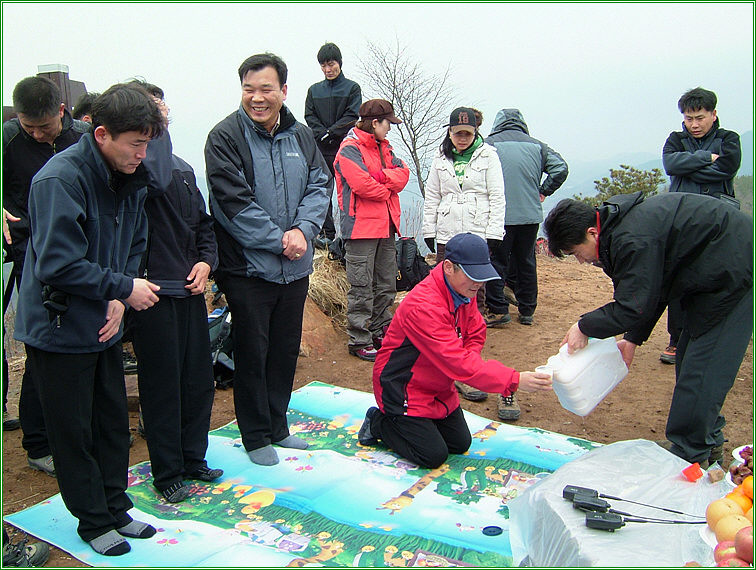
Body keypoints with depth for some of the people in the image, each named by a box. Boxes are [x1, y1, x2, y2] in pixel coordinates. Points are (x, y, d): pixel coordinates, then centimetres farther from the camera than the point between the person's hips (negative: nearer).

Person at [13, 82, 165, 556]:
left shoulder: (131, 178, 1)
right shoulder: (60, 179, -22)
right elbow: (57, 265, -26)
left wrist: (118, 299, -4)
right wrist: (123, 287, -19)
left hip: (105, 324, 7)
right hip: (59, 328, -7)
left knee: (114, 422, 16)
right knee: (73, 430, 8)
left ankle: (116, 508, 34)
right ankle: (94, 521, 26)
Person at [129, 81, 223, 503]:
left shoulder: (182, 168, 16)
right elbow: (155, 178, -30)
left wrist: (206, 261, 5)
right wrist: (157, 125, -19)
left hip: (191, 291, 7)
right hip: (154, 293, -7)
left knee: (200, 380, 14)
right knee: (162, 385, 3)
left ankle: (193, 458, 32)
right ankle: (167, 473, 20)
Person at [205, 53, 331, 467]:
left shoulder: (301, 135, 7)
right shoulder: (225, 137, -9)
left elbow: (319, 185, 4)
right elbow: (234, 203, -15)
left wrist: (303, 230, -13)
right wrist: (279, 240, -17)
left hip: (295, 267, 6)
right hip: (248, 266, -5)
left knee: (286, 349, 16)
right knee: (253, 354, 5)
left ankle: (277, 427, 33)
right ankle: (256, 436, 22)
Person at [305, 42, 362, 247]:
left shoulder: (352, 88, 6)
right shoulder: (314, 90, 17)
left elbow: (352, 116, -4)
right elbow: (309, 117, 8)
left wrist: (330, 133, -12)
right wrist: (322, 135, -8)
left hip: (344, 147, -3)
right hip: (321, 150, 3)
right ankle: (327, 233, 6)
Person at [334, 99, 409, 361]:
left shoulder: (384, 148, 18)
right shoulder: (350, 149, -9)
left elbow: (403, 174, 4)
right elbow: (362, 184, -22)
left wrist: (380, 176, -14)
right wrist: (388, 188, -4)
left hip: (385, 227, 9)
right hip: (362, 227, -9)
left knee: (386, 285, 16)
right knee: (362, 290, -4)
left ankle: (380, 332, 28)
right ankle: (359, 342, 4)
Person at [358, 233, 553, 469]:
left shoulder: (463, 290, -6)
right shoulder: (424, 305, -34)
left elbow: (476, 334, 7)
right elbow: (458, 363, -37)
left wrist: (468, 361, -16)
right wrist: (515, 380, -41)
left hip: (438, 386, 8)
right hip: (402, 388, -8)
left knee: (461, 443, 8)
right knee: (433, 455, -9)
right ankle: (379, 423, 11)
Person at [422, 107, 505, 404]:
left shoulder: (487, 155, 3)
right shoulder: (441, 159, 11)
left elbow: (497, 198, 1)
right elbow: (431, 198, 15)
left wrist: (493, 233, -6)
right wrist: (429, 231, 9)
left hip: (478, 235, -3)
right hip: (447, 235, 3)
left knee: (474, 298, -6)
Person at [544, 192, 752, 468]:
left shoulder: (633, 240, -29)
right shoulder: (618, 227, 4)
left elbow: (634, 307, -26)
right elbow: (648, 291, 11)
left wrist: (584, 327, -13)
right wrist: (632, 339, 10)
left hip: (735, 273, -11)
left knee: (701, 364, -8)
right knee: (690, 355, 15)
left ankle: (688, 453, 4)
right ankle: (708, 441, 27)